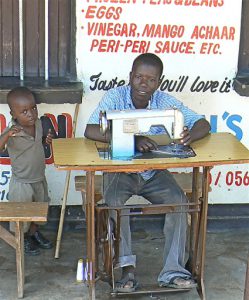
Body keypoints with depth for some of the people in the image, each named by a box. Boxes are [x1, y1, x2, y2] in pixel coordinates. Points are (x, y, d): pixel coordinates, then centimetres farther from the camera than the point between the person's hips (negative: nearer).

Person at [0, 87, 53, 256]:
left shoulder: (38, 123, -9)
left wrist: (46, 140, -8)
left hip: (39, 178, 6)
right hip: (22, 182, -6)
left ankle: (34, 232, 51)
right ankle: (23, 239, 40)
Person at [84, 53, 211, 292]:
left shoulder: (165, 102, -7)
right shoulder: (115, 97, -13)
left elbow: (203, 124, -7)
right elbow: (90, 131, -27)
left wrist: (191, 134, -32)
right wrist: (131, 140, -39)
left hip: (154, 173, 2)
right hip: (120, 170, -2)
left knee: (179, 201, -20)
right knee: (113, 201, -30)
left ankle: (172, 271, -14)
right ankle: (127, 267, -17)